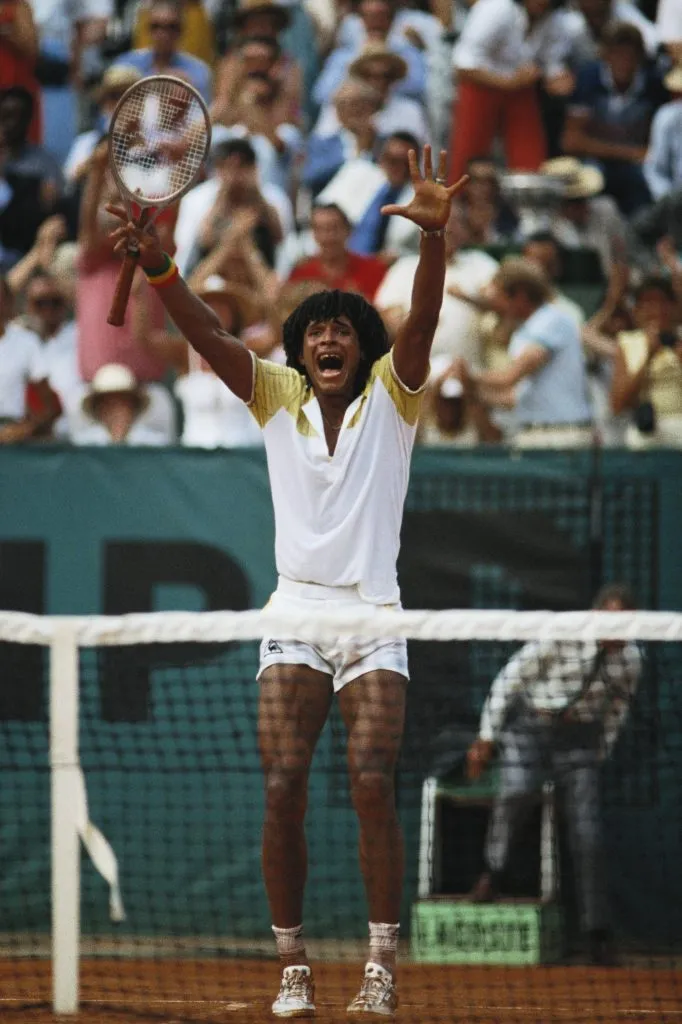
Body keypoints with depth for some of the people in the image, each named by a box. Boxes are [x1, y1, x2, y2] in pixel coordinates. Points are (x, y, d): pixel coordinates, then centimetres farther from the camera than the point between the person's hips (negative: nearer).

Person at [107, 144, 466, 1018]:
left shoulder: (390, 400, 4)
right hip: (295, 613, 2)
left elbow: (422, 321, -13)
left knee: (372, 786, -14)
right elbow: (208, 336, -4)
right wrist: (158, 268, -22)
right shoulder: (277, 399, 9)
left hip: (372, 617, -2)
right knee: (283, 789, -10)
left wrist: (434, 236, -31)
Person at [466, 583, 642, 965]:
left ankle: (599, 935, -3)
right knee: (517, 789, -33)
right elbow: (510, 679, -9)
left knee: (588, 834, -7)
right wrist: (486, 739, -5)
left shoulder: (630, 659, -4)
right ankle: (494, 873, -10)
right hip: (531, 728, -3)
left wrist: (600, 757, 18)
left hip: (580, 737, 3)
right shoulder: (558, 638, -18)